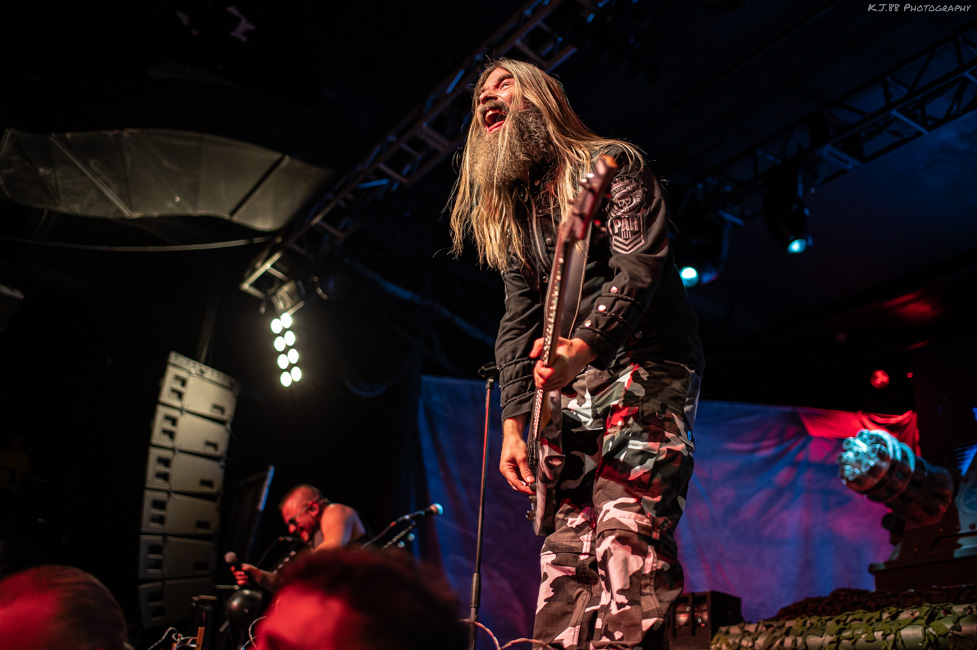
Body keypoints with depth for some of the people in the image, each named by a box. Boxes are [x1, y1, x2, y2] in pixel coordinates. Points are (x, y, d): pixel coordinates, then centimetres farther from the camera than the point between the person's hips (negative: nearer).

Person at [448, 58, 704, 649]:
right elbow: (519, 321, 15)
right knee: (564, 550, -1)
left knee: (629, 529, -22)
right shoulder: (510, 211, 20)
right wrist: (514, 421, 4)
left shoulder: (611, 164, 1)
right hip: (568, 388, 6)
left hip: (644, 369, -6)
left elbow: (640, 267, -14)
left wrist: (582, 347, -31)